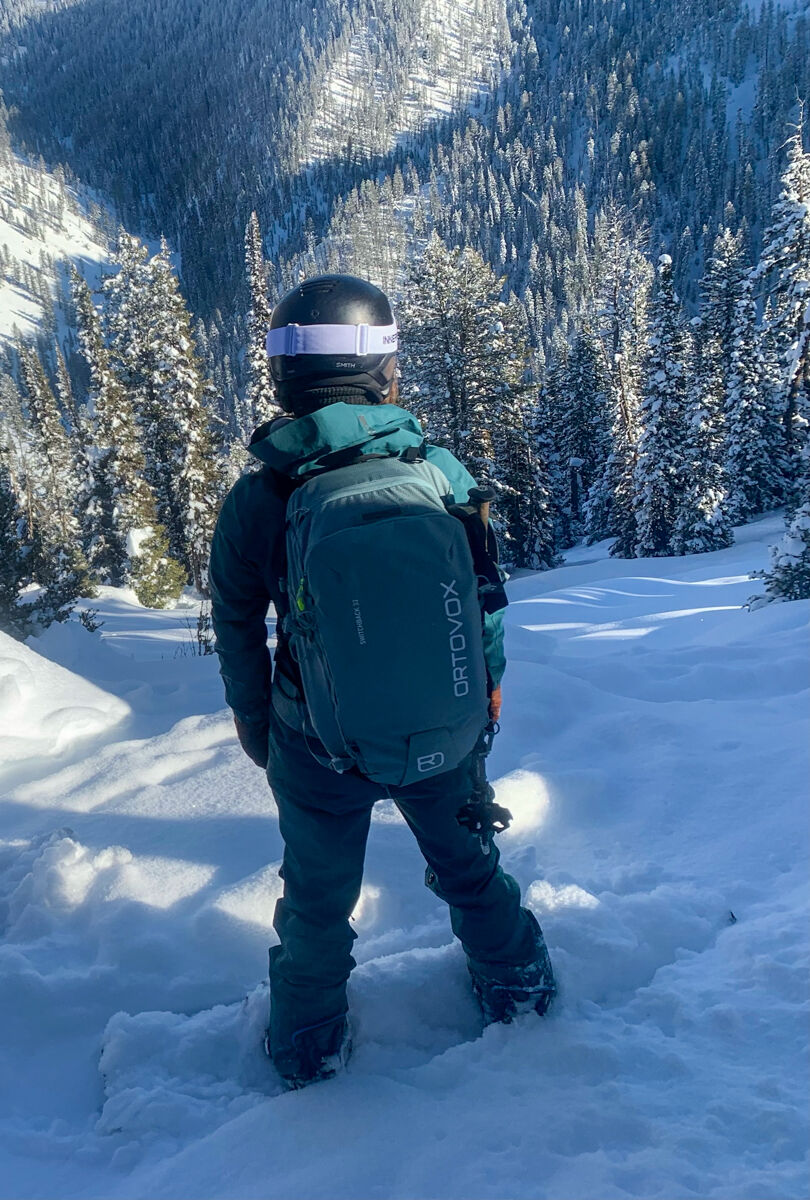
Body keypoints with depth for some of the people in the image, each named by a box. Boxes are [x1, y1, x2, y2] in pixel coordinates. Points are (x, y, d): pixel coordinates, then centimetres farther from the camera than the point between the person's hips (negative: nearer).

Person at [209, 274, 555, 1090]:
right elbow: (482, 594, -3)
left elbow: (238, 631, -5)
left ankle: (309, 1044, 45)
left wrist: (252, 718, 12)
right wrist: (486, 681, 14)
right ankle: (516, 982, 51)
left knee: (319, 898, 23)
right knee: (467, 864, 28)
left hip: (318, 747, -1)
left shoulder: (256, 499, -18)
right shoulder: (440, 470, -15)